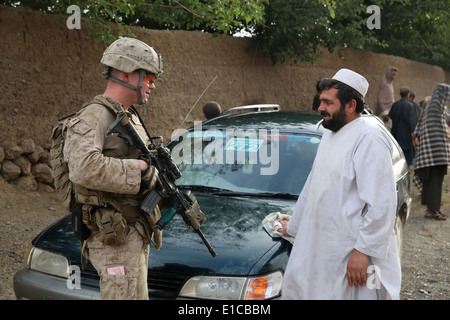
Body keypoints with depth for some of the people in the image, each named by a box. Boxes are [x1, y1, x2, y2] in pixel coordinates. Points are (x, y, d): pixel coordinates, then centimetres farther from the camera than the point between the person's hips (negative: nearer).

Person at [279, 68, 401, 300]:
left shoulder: (369, 139, -16)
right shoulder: (329, 135, 14)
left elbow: (381, 204, -21)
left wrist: (363, 250, -23)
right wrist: (293, 226, 31)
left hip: (349, 254, -9)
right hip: (316, 246, 9)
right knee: (294, 289, 13)